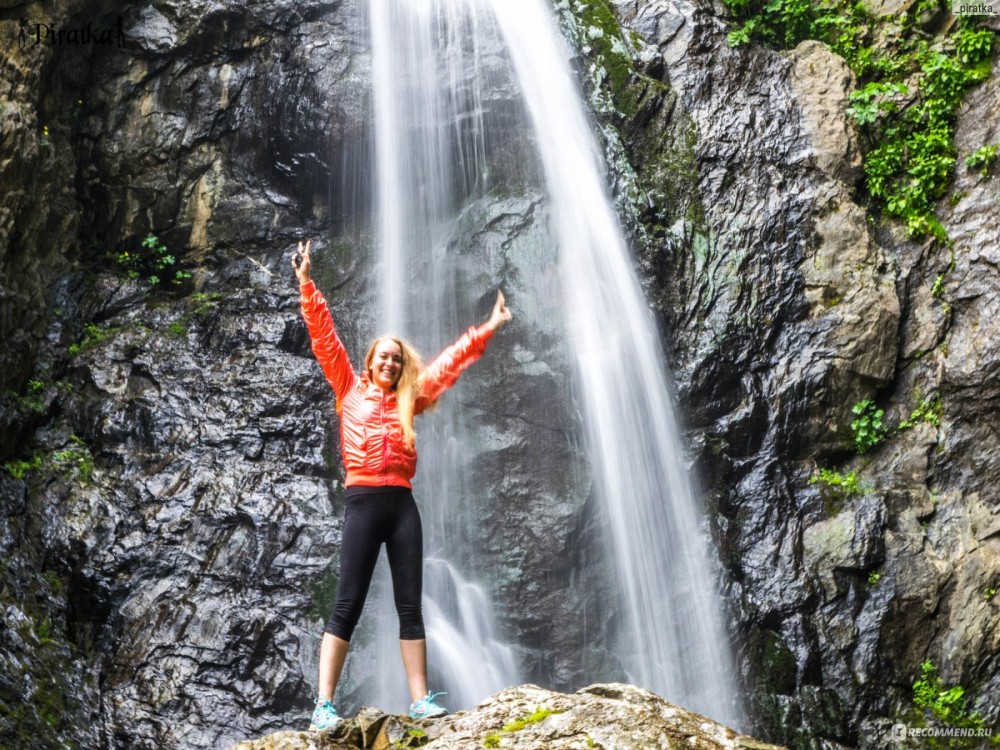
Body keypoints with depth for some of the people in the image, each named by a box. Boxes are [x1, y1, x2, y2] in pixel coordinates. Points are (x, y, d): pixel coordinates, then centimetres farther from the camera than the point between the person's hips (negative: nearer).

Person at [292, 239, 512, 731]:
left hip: (402, 505, 3)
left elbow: (450, 362, 19)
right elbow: (324, 338, 3)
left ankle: (420, 700, 4)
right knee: (348, 605, -5)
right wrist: (307, 286, -3)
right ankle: (324, 704, -4)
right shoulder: (350, 390, 10)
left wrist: (488, 329, 20)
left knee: (410, 606, 3)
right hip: (363, 502, -3)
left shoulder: (408, 400, 16)